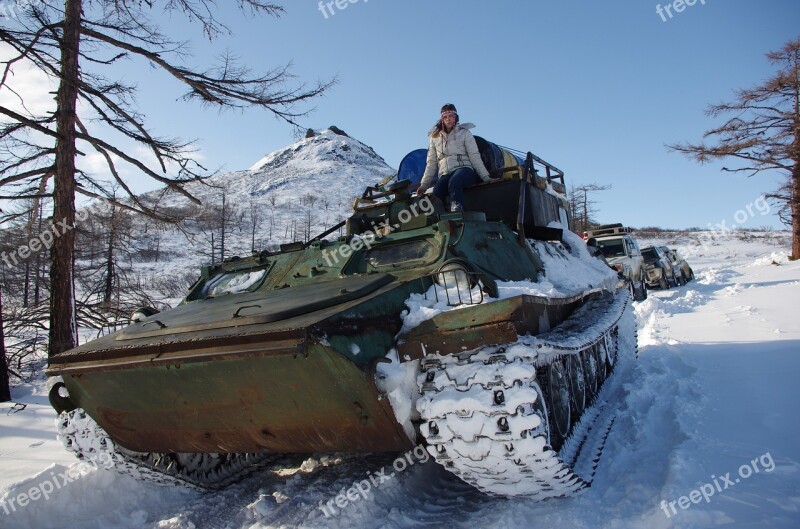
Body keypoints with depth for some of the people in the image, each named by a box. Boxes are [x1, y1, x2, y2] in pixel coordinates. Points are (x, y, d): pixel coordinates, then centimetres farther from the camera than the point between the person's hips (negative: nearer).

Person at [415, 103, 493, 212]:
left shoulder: (464, 133, 12)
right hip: (445, 175, 3)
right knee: (436, 193, -32)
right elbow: (431, 163, 20)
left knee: (454, 182, -40)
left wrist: (485, 177, -4)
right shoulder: (435, 137, 20)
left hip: (464, 169, -3)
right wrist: (424, 184, 13)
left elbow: (475, 157, 6)